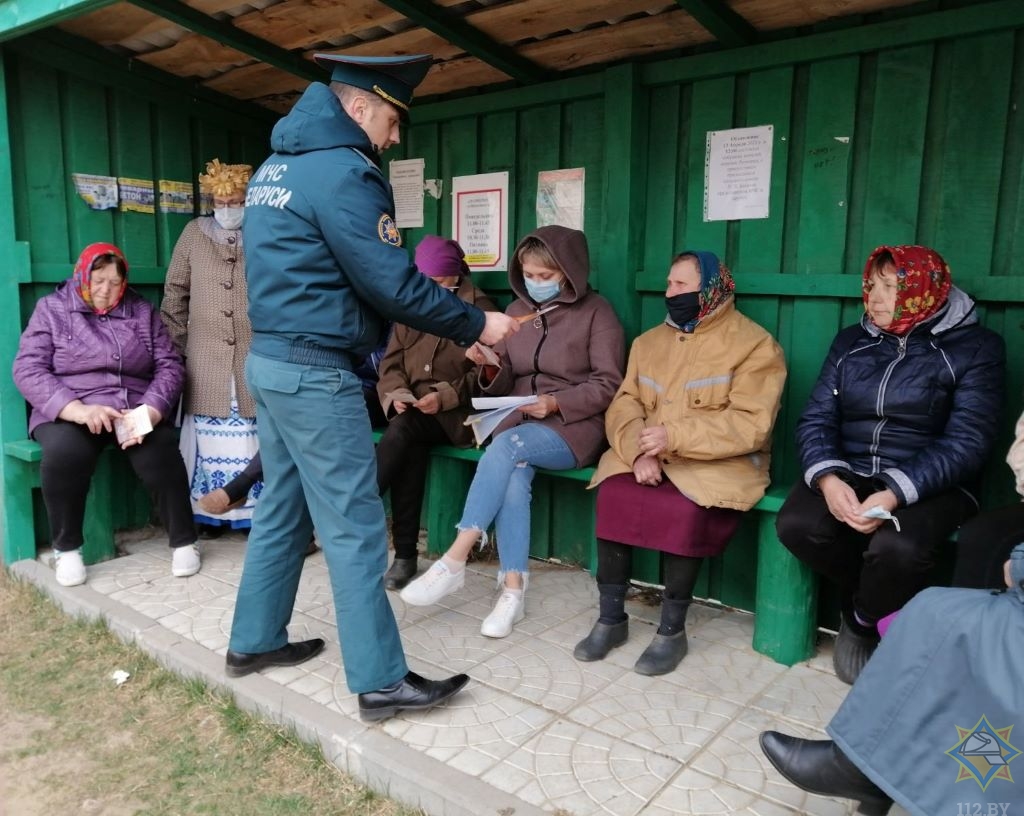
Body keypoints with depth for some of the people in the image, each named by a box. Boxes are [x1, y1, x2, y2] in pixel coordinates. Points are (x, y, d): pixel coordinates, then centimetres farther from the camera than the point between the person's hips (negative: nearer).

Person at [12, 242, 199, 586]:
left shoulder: (142, 311, 12)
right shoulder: (51, 308, 8)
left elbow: (169, 365, 4)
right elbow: (28, 369, -3)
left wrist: (150, 411, -16)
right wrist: (78, 409, -20)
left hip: (135, 411, 1)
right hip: (69, 413, -1)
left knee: (160, 451, -30)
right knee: (65, 452, -33)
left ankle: (184, 541, -12)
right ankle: (66, 547, -11)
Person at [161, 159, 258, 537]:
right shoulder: (194, 233, 10)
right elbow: (175, 294, 12)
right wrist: (178, 346, 8)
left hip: (256, 360, -2)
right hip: (206, 362, 2)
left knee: (255, 438, 2)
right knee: (211, 438, 5)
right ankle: (209, 513, 16)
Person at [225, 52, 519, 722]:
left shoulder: (277, 166, 15)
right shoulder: (342, 171, -15)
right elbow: (393, 285, -18)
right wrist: (477, 324, -6)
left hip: (271, 360, 10)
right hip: (317, 373, -10)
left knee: (283, 508, 18)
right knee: (354, 527, -4)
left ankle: (255, 641, 30)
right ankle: (381, 681, 6)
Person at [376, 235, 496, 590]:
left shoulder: (479, 310, 2)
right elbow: (391, 363, 13)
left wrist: (445, 396, -18)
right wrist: (396, 394, -9)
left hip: (456, 414, -3)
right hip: (411, 411, 3)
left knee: (402, 431, -33)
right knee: (410, 447, -30)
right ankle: (404, 554, -25)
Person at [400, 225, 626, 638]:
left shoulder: (596, 312, -1)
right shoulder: (517, 310, 13)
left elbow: (608, 384, -6)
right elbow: (505, 384, 12)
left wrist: (556, 403, -19)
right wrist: (490, 368, -11)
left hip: (575, 425, -4)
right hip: (520, 422, 4)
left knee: (505, 447, -33)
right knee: (514, 472, -30)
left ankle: (454, 561, -31)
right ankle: (513, 590, -27)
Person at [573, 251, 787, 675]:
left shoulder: (755, 344, -5)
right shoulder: (649, 341, 13)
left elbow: (749, 425, -15)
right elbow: (625, 404, 3)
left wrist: (675, 437, -23)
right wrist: (639, 450, -17)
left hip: (719, 462, -4)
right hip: (647, 457, 4)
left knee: (683, 509, -32)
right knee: (612, 493, -24)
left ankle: (672, 629, -12)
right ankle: (611, 618, -9)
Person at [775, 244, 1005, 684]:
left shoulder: (974, 348, -2)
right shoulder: (851, 341, 9)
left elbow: (966, 443, -12)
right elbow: (816, 419, 2)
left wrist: (895, 494, -27)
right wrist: (828, 478, -20)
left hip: (929, 486, -3)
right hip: (849, 474, 4)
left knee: (896, 547, -34)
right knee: (796, 525, -25)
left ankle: (863, 620, 2)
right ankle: (871, 597, 5)